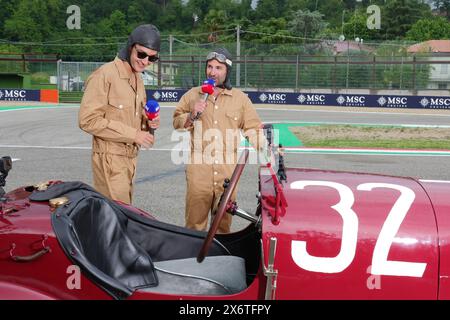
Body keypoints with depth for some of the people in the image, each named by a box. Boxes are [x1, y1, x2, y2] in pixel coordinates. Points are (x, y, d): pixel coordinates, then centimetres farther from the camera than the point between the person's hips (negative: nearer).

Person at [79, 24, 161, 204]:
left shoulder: (137, 78, 15)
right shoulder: (104, 75, -14)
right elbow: (88, 120, -19)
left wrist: (147, 122, 1)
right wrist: (133, 134, -19)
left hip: (130, 158, 9)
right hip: (110, 159, -8)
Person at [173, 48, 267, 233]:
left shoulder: (240, 99, 10)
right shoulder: (192, 95, 11)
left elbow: (252, 128, 9)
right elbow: (177, 123, 13)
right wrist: (192, 115, -6)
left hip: (228, 171, 0)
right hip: (198, 169, 0)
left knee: (224, 222, 7)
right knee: (195, 221, 0)